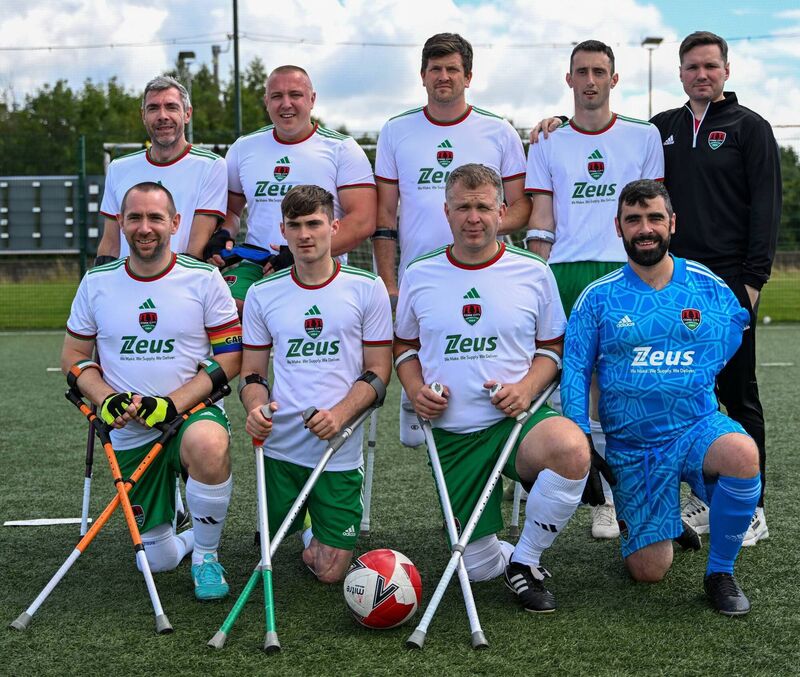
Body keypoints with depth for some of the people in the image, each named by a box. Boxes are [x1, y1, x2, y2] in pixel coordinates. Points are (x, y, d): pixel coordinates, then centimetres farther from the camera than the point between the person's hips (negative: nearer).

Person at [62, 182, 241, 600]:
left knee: (207, 443, -41)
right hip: (128, 434, 3)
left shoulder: (204, 278, -5)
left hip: (192, 413, -2)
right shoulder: (97, 282, 2)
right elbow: (74, 356, 9)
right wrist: (106, 401, -11)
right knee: (157, 561, 4)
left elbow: (229, 356, -6)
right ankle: (184, 530, 42)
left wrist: (172, 403, -18)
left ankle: (206, 554, -16)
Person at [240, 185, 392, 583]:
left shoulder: (367, 289, -1)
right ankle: (306, 523, 43)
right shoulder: (261, 294, 5)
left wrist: (339, 415, -17)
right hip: (278, 447, 2)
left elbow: (378, 371, -1)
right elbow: (253, 372, 10)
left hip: (340, 452, -2)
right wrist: (255, 408, -12)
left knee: (330, 572, 0)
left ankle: (317, 526, 34)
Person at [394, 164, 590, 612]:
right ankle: (505, 555, 37)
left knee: (572, 449, -38)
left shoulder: (533, 272, 1)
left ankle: (525, 561, -14)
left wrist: (527, 388, -11)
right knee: (478, 568, -3)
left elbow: (553, 347, 9)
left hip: (517, 419, -1)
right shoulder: (419, 276, 5)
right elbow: (405, 346, 17)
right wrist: (416, 391, -3)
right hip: (451, 433, 1)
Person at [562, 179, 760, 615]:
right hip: (630, 446, 0)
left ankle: (720, 572, -12)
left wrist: (696, 376, 5)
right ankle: (663, 523, 34)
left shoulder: (709, 287, 2)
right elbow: (574, 371, -2)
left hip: (697, 427, 0)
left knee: (741, 455, -35)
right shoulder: (598, 298, -1)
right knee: (648, 571, -4)